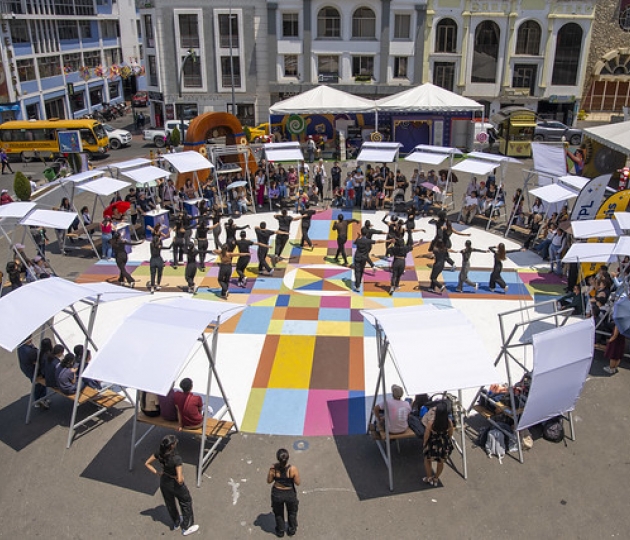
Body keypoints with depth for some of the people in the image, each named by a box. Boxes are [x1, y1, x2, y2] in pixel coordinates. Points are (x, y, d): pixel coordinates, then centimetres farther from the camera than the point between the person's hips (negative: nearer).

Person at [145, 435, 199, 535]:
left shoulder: (159, 454, -20)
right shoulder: (176, 459, -37)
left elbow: (147, 463, -5)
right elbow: (180, 480, -38)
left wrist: (157, 472, -1)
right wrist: (181, 479, -15)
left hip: (164, 482, 6)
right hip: (175, 484, -5)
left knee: (170, 503, 29)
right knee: (186, 503, 22)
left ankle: (176, 523, 55)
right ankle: (186, 527, 38)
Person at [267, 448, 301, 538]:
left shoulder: (273, 468, -27)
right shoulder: (293, 469, -31)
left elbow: (269, 481, -10)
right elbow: (298, 483, -16)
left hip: (277, 494, 1)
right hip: (290, 494, -1)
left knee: (278, 513, 31)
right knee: (292, 512, 32)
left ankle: (280, 531, 50)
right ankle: (292, 530, 51)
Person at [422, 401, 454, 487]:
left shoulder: (431, 423, -31)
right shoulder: (449, 422, -23)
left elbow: (426, 436, -15)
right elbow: (450, 434, -4)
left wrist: (424, 444, 5)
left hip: (433, 445, -2)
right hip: (444, 445, 3)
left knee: (427, 460, 28)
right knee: (441, 462, 28)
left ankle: (429, 478, 42)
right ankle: (435, 479, 46)